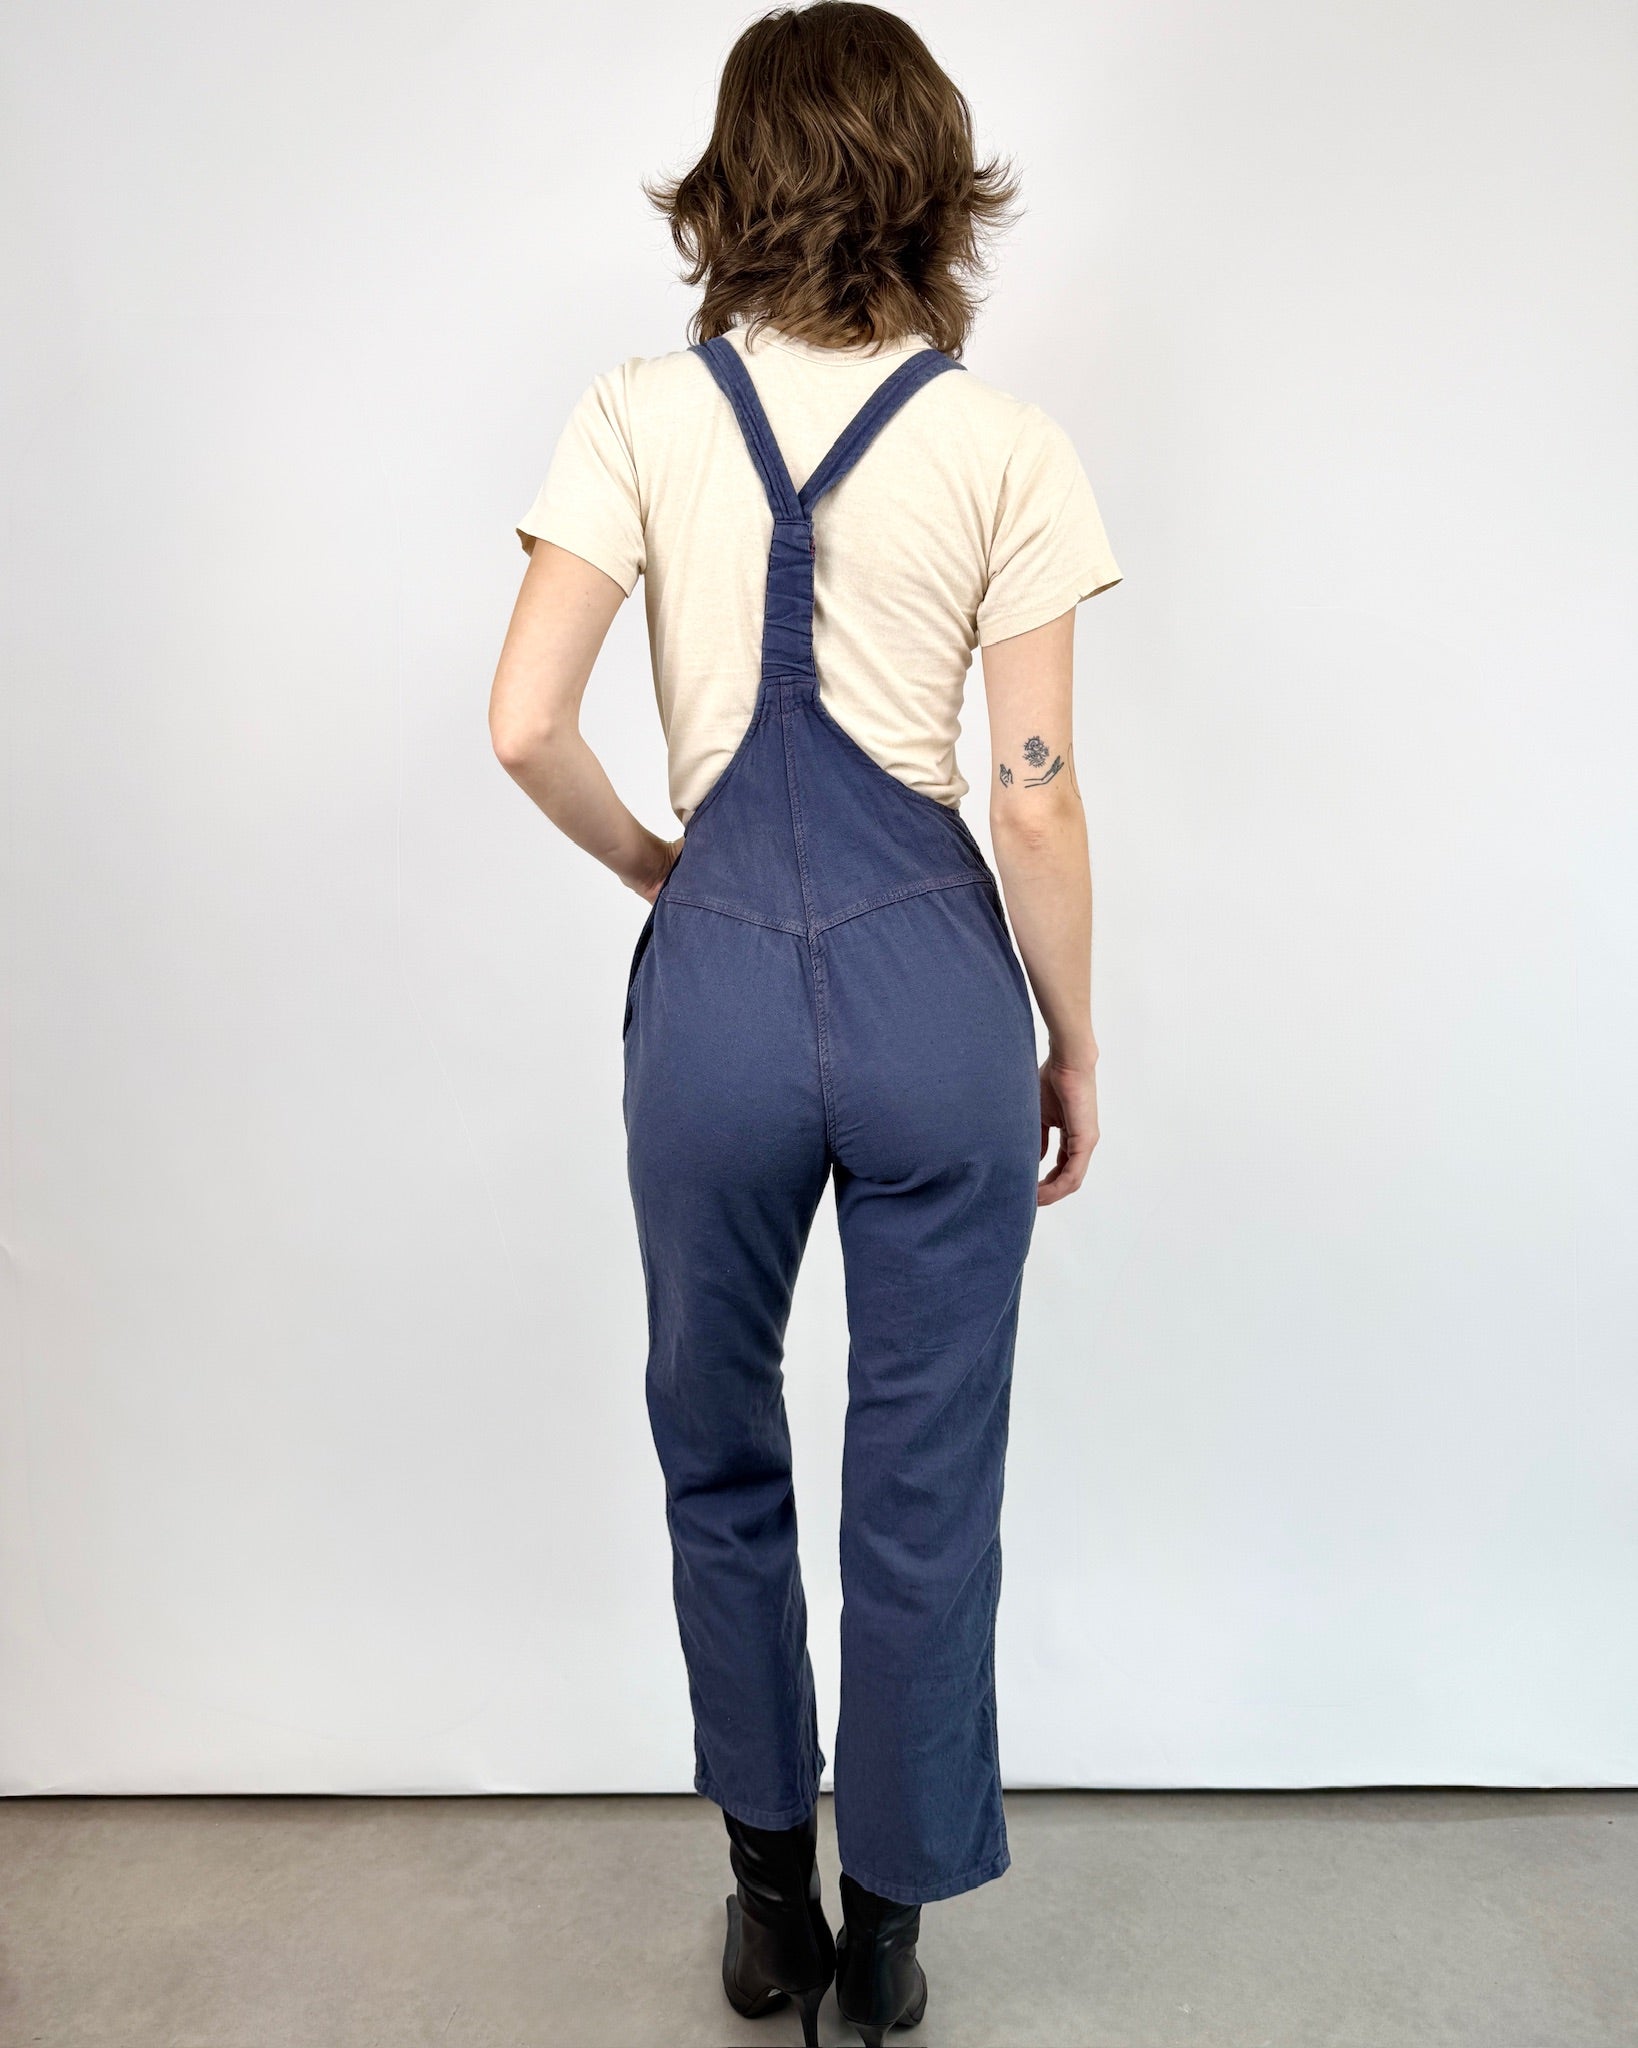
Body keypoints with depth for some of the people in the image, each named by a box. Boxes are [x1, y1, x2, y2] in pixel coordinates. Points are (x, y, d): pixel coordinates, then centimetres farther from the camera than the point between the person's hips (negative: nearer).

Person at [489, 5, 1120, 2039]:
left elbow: (525, 725, -8)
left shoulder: (638, 418, 0)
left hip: (716, 980, 1)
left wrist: (649, 864, 12)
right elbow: (1037, 800, -5)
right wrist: (1075, 1046, 7)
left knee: (719, 1450, 22)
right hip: (931, 978, 0)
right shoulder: (1006, 443, -2)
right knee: (924, 1483, 15)